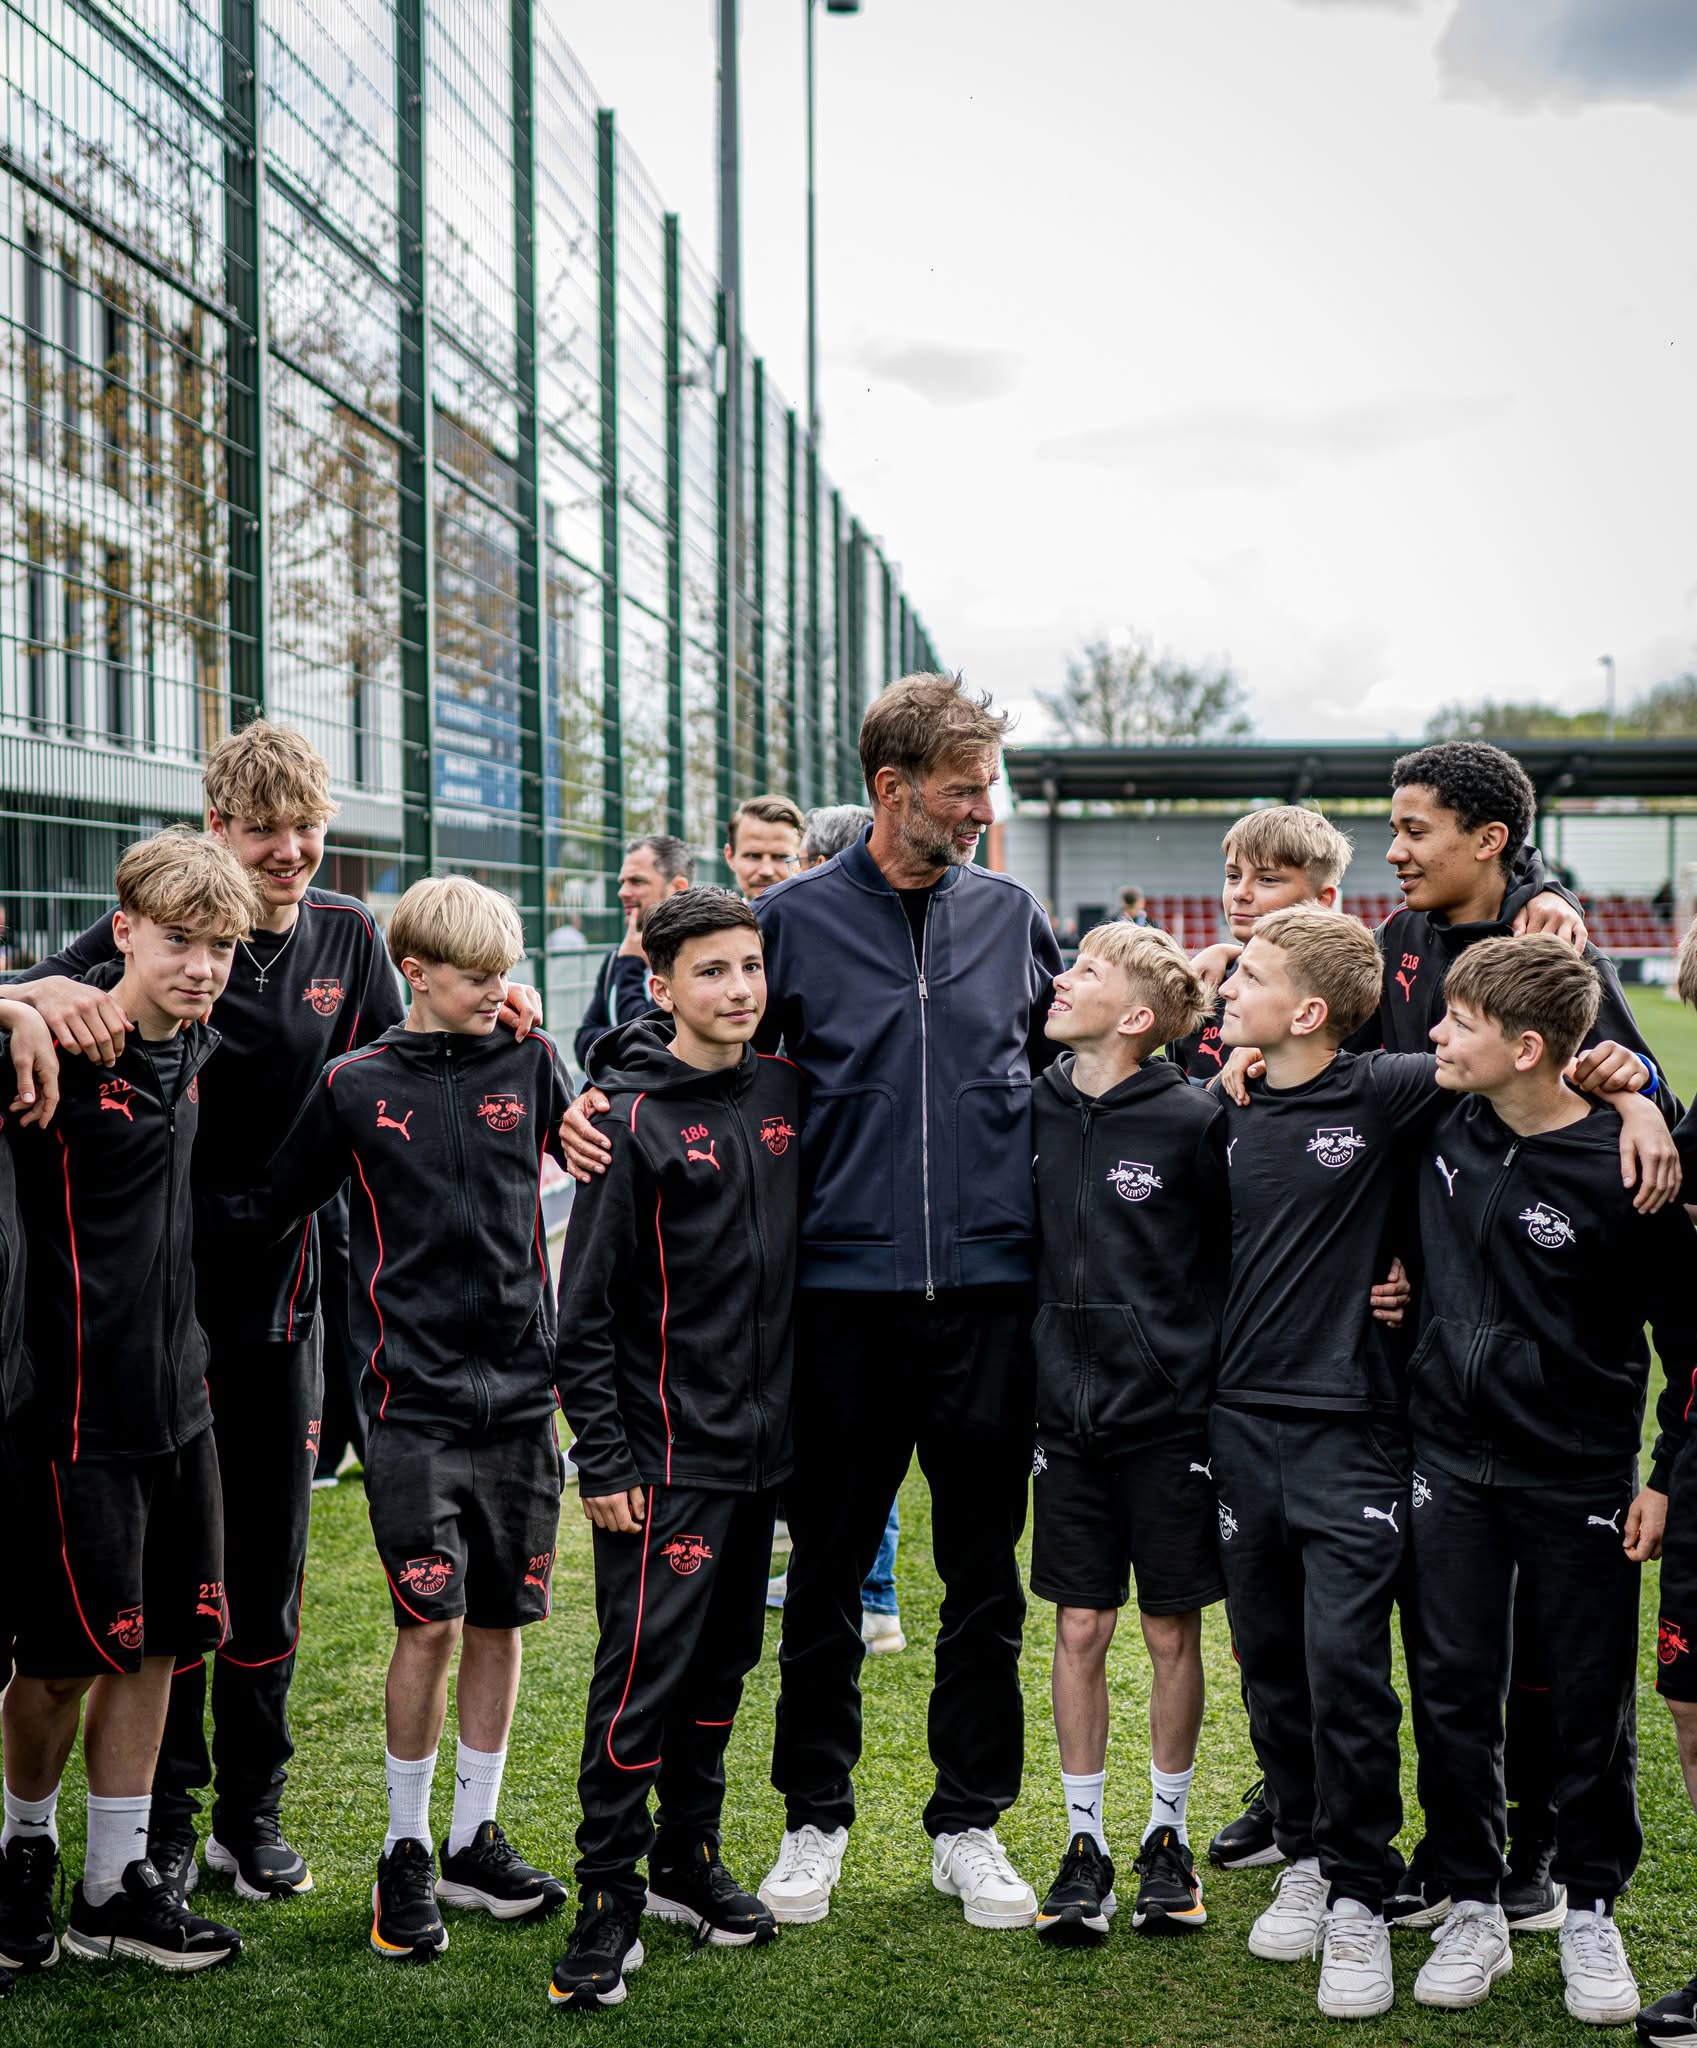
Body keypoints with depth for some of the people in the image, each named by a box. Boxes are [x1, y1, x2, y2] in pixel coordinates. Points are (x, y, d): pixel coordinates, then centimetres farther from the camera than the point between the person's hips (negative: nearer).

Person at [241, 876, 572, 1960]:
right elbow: (272, 1210, 8)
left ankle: (475, 1840, 22)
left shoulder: (532, 1063, 5)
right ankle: (405, 1852, 12)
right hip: (414, 1395, -3)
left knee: (501, 1622, 8)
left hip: (522, 1392, 3)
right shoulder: (356, 1086, 0)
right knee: (431, 1623, -5)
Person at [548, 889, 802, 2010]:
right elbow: (585, 1304, -11)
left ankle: (688, 1857, 28)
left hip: (760, 1442, 6)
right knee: (643, 1668, -5)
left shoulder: (785, 1091, 6)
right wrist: (603, 1458, -13)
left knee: (724, 1663, 14)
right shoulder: (634, 1117, -11)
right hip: (666, 1450, -6)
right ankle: (610, 1901, 5)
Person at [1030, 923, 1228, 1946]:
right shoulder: (1039, 1108, 2)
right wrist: (1048, 1366, 8)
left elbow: (1240, 1257, -4)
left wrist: (1212, 1379, -5)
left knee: (1173, 1632, 8)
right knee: (1080, 1630, 7)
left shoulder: (1193, 1120, -10)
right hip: (1070, 1410, 3)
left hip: (1171, 1412, -3)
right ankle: (1085, 1845, 18)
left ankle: (1168, 1836, 24)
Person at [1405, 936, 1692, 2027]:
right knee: (1458, 1693, 7)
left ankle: (1593, 1914, 24)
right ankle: (1475, 1908, 21)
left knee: (1591, 1702, 7)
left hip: (1581, 1474, -4)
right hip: (1452, 1457, 4)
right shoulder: (1444, 1125, -3)